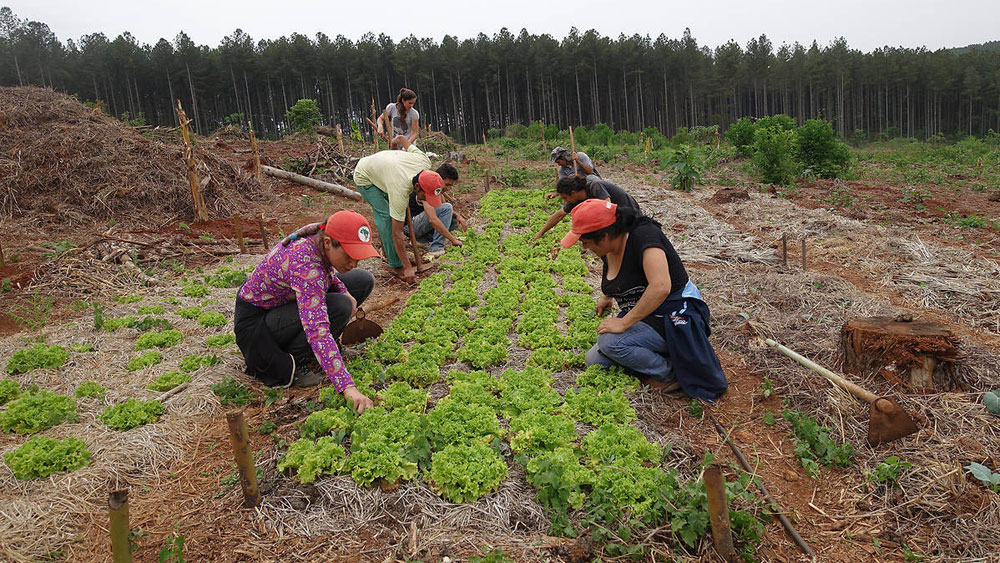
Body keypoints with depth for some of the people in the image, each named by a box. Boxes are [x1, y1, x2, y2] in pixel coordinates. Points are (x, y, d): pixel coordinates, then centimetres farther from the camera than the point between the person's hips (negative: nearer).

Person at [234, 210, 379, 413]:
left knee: (363, 280, 2)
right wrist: (348, 387, -50)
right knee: (339, 307, -31)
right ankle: (285, 363, -12)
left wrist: (345, 291, -8)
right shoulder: (305, 264, -37)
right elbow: (317, 329, -45)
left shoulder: (319, 234, -14)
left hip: (285, 300, 9)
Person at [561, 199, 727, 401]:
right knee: (594, 360, -1)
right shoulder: (608, 249, 1)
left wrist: (624, 323, -32)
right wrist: (607, 297, 39)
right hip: (642, 317, 9)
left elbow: (660, 287, -38)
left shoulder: (644, 235, -25)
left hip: (674, 318, -9)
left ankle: (671, 374, -6)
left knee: (610, 341, -28)